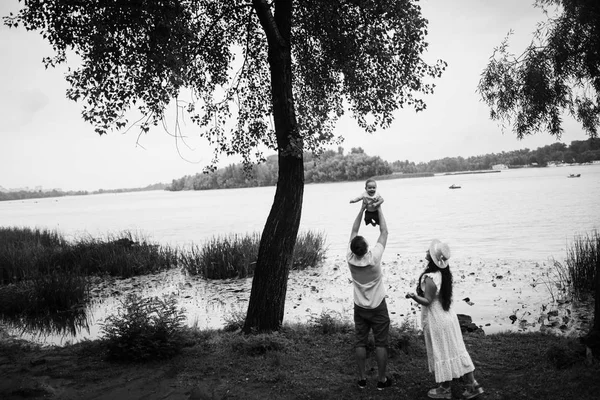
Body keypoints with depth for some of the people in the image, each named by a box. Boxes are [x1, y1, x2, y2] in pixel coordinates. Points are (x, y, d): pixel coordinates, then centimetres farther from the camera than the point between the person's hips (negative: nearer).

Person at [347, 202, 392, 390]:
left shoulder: (350, 258, -16)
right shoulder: (374, 257, -25)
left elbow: (354, 231, -4)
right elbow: (384, 232, -14)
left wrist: (362, 209, -3)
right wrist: (379, 209, -6)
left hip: (360, 307, 3)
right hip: (378, 307, -3)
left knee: (360, 343, 10)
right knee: (381, 344, 7)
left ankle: (362, 379, 17)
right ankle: (381, 380, 15)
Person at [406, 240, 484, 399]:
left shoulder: (430, 278, -25)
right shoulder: (442, 273, 2)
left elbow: (427, 301, -21)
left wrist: (413, 296, -32)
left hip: (436, 320, -8)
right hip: (447, 316, 8)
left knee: (441, 353, 5)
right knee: (455, 350, 14)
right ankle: (472, 384, 20)